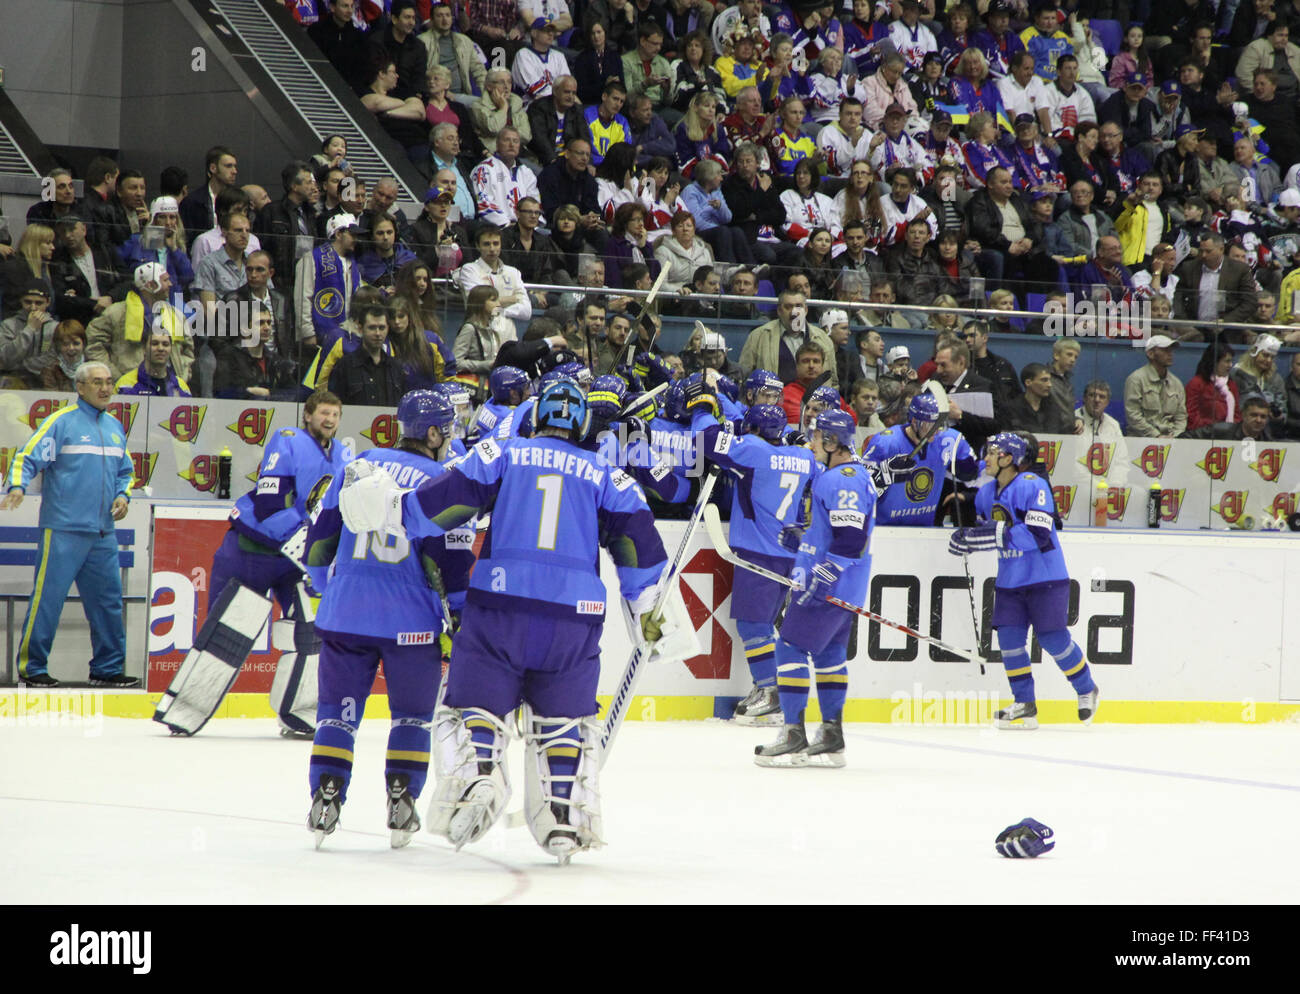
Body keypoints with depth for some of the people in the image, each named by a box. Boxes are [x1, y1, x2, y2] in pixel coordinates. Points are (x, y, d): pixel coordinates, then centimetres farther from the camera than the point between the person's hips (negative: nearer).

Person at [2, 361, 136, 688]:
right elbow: (27, 457, -10)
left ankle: (107, 668, 17)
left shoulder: (115, 427, 17)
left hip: (103, 533, 7)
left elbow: (124, 471, 28)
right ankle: (31, 667, 0)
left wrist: (122, 495, 9)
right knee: (48, 598, -6)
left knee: (108, 600, 8)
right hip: (63, 529, -7)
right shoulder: (61, 422, -4)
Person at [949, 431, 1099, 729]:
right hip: (1009, 580, 7)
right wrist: (966, 538, -3)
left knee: (1052, 637, -5)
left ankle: (1087, 690, 18)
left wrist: (997, 536, -32)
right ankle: (1025, 705, 8)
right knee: (1009, 636, -2)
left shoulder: (1033, 486, -19)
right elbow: (986, 531, 19)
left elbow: (1039, 535, -27)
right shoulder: (985, 494, 5)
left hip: (1045, 577, -7)